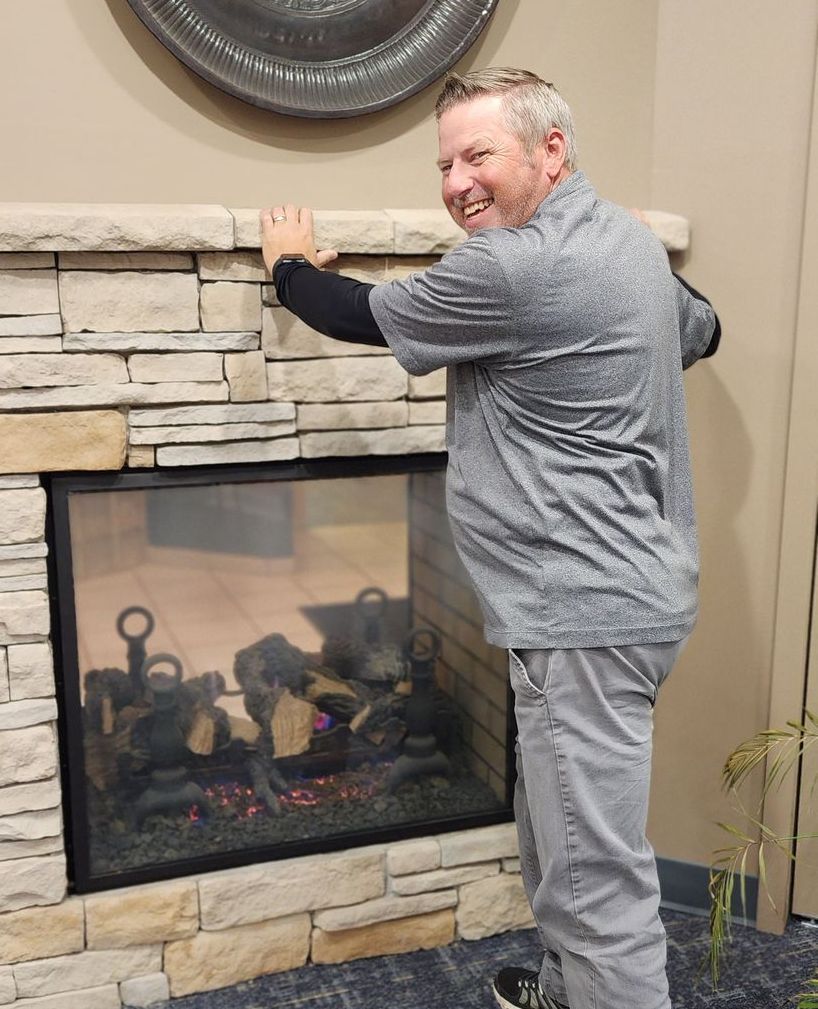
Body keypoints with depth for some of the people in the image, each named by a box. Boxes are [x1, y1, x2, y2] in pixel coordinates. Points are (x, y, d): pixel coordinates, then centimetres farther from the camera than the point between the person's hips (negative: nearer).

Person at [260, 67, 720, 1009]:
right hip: (626, 587, 11)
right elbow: (699, 329, 31)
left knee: (595, 878, -2)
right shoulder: (629, 236, 12)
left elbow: (363, 316, -4)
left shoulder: (514, 268, -18)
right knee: (562, 835, 24)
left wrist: (289, 265, 15)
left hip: (587, 612, -11)